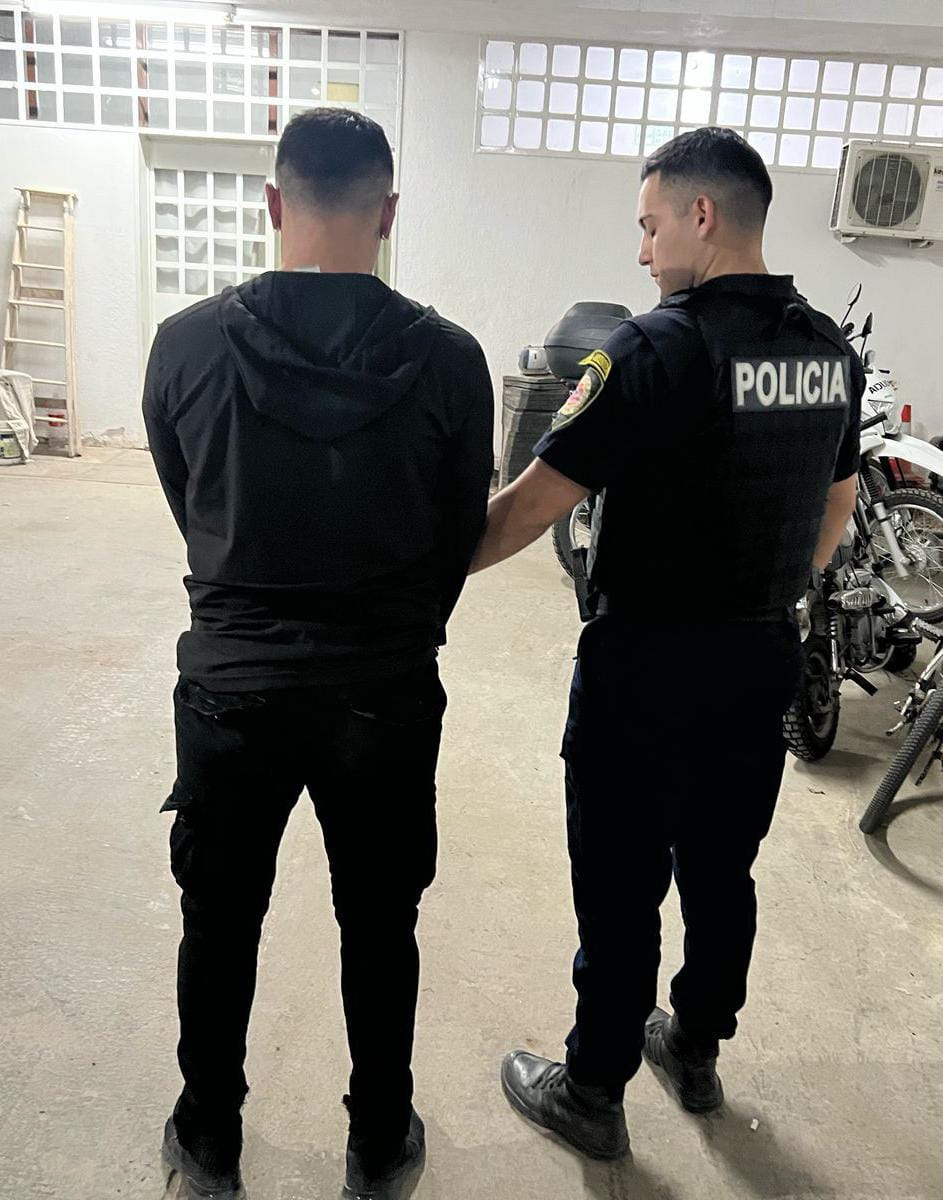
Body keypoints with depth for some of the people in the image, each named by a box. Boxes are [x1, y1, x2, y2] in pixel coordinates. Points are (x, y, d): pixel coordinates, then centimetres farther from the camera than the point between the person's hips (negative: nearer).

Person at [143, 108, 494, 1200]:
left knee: (220, 925, 20)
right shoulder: (448, 360, -10)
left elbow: (186, 508, 3)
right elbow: (463, 535, 0)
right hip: (387, 697, 0)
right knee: (379, 929, 18)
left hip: (229, 688, 1)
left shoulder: (186, 344, -9)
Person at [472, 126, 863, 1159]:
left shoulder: (661, 348, -19)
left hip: (648, 666, -7)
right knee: (722, 870, 21)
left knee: (622, 889, 8)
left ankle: (593, 1095, 27)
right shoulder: (828, 349, 4)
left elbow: (535, 502, -20)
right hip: (763, 660, 7)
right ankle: (696, 1049, 42)